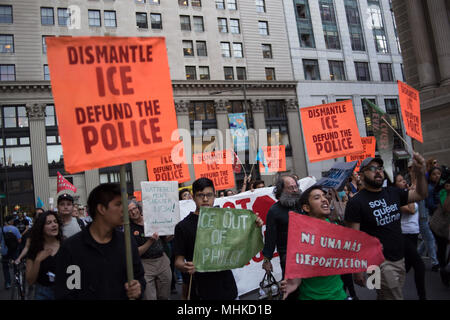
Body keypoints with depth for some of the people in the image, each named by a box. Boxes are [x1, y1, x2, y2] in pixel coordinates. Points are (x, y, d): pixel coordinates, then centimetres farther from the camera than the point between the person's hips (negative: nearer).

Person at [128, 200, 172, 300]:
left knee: (164, 296, 13)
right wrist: (150, 241, -23)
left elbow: (165, 239, 13)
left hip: (162, 259, 3)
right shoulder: (129, 229, -6)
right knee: (150, 297, -3)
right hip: (146, 264, -3)